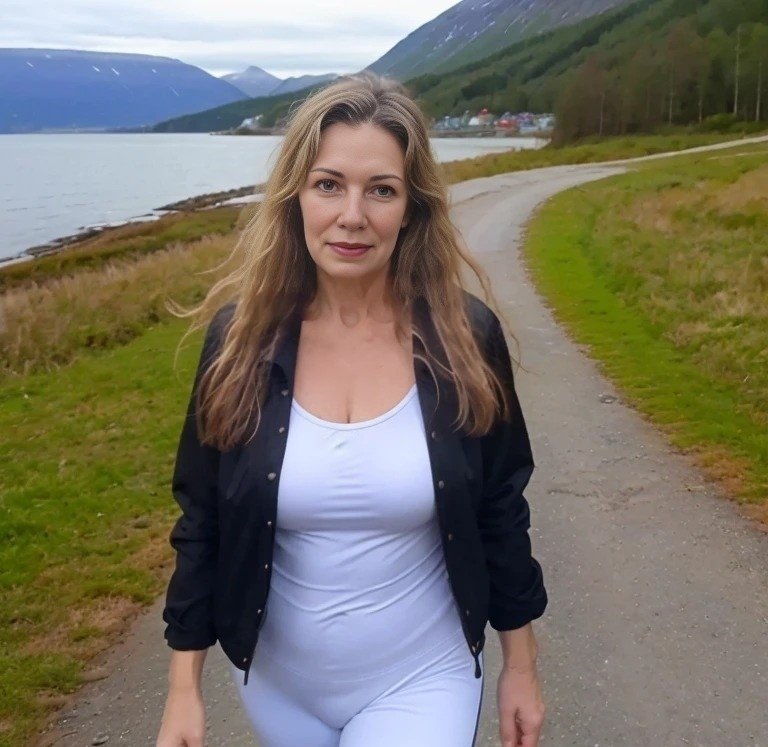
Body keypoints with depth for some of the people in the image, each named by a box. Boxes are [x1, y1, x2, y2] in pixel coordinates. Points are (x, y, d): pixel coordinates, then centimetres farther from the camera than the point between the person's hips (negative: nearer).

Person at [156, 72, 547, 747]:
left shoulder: (465, 337, -14)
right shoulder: (243, 336, -12)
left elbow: (501, 512, -4)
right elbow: (202, 521, -5)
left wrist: (521, 664, 3)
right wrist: (184, 688, -4)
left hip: (421, 681, -1)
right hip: (277, 683, 2)